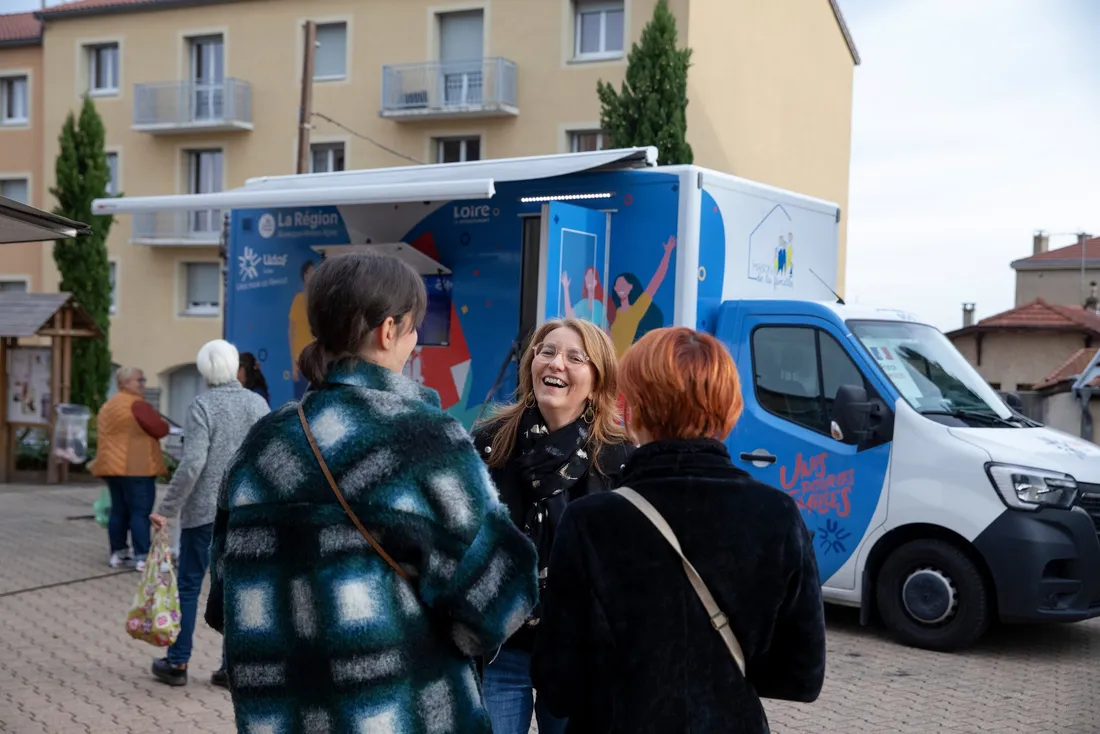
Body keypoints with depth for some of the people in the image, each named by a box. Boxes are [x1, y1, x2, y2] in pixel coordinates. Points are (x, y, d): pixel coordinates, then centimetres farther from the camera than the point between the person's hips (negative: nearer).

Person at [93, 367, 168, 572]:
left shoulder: (108, 406, 20)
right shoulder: (137, 404, -11)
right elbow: (161, 429, -11)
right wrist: (163, 423, 8)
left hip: (114, 465, 9)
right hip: (136, 467, -9)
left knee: (119, 511, 13)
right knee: (140, 512, -8)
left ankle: (118, 554, 16)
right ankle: (143, 558, -10)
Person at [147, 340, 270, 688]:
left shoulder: (203, 405, -10)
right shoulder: (258, 403, 3)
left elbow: (192, 463, -18)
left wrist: (166, 509, -13)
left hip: (204, 510, -4)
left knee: (188, 585, 8)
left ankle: (177, 663, 15)